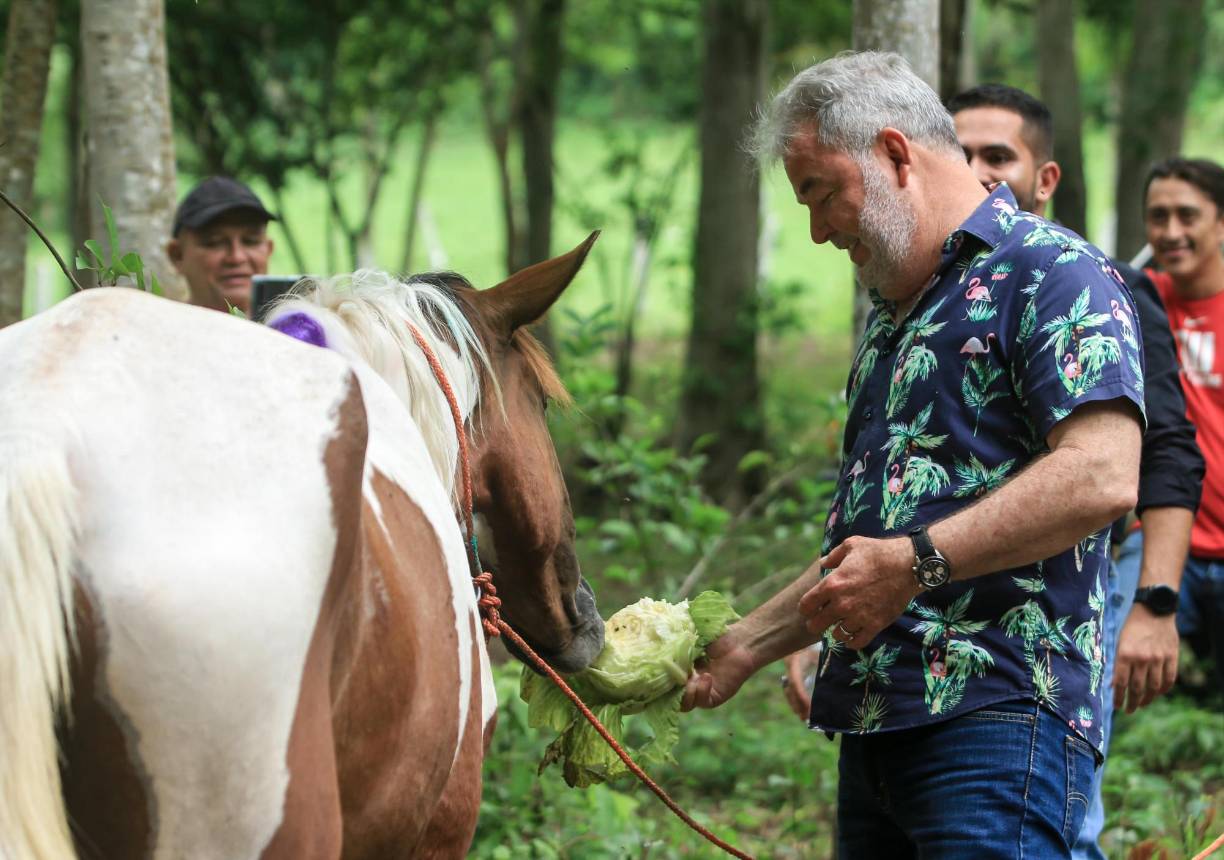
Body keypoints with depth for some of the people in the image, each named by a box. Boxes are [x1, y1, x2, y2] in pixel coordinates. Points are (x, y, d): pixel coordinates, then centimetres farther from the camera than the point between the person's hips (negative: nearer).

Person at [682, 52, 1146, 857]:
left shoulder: (1052, 271, -4)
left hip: (994, 709, -9)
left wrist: (916, 560, -22)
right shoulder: (894, 317, 26)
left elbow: (1103, 477, -19)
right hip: (873, 718, 9)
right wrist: (749, 644, 25)